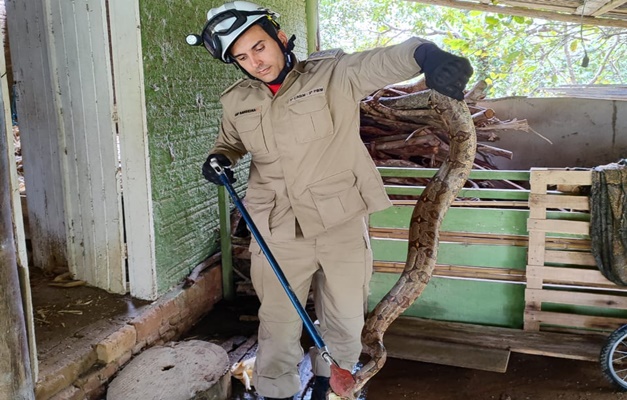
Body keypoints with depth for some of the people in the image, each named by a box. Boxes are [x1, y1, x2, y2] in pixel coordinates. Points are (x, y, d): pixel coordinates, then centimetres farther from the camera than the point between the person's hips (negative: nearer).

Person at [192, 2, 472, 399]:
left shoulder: (335, 74, -8)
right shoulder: (237, 102, 5)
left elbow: (387, 61, -23)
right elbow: (231, 142, 24)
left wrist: (424, 53, -46)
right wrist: (220, 158, 0)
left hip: (342, 226, -1)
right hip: (278, 233, 2)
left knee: (345, 320, 17)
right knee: (278, 325, 9)